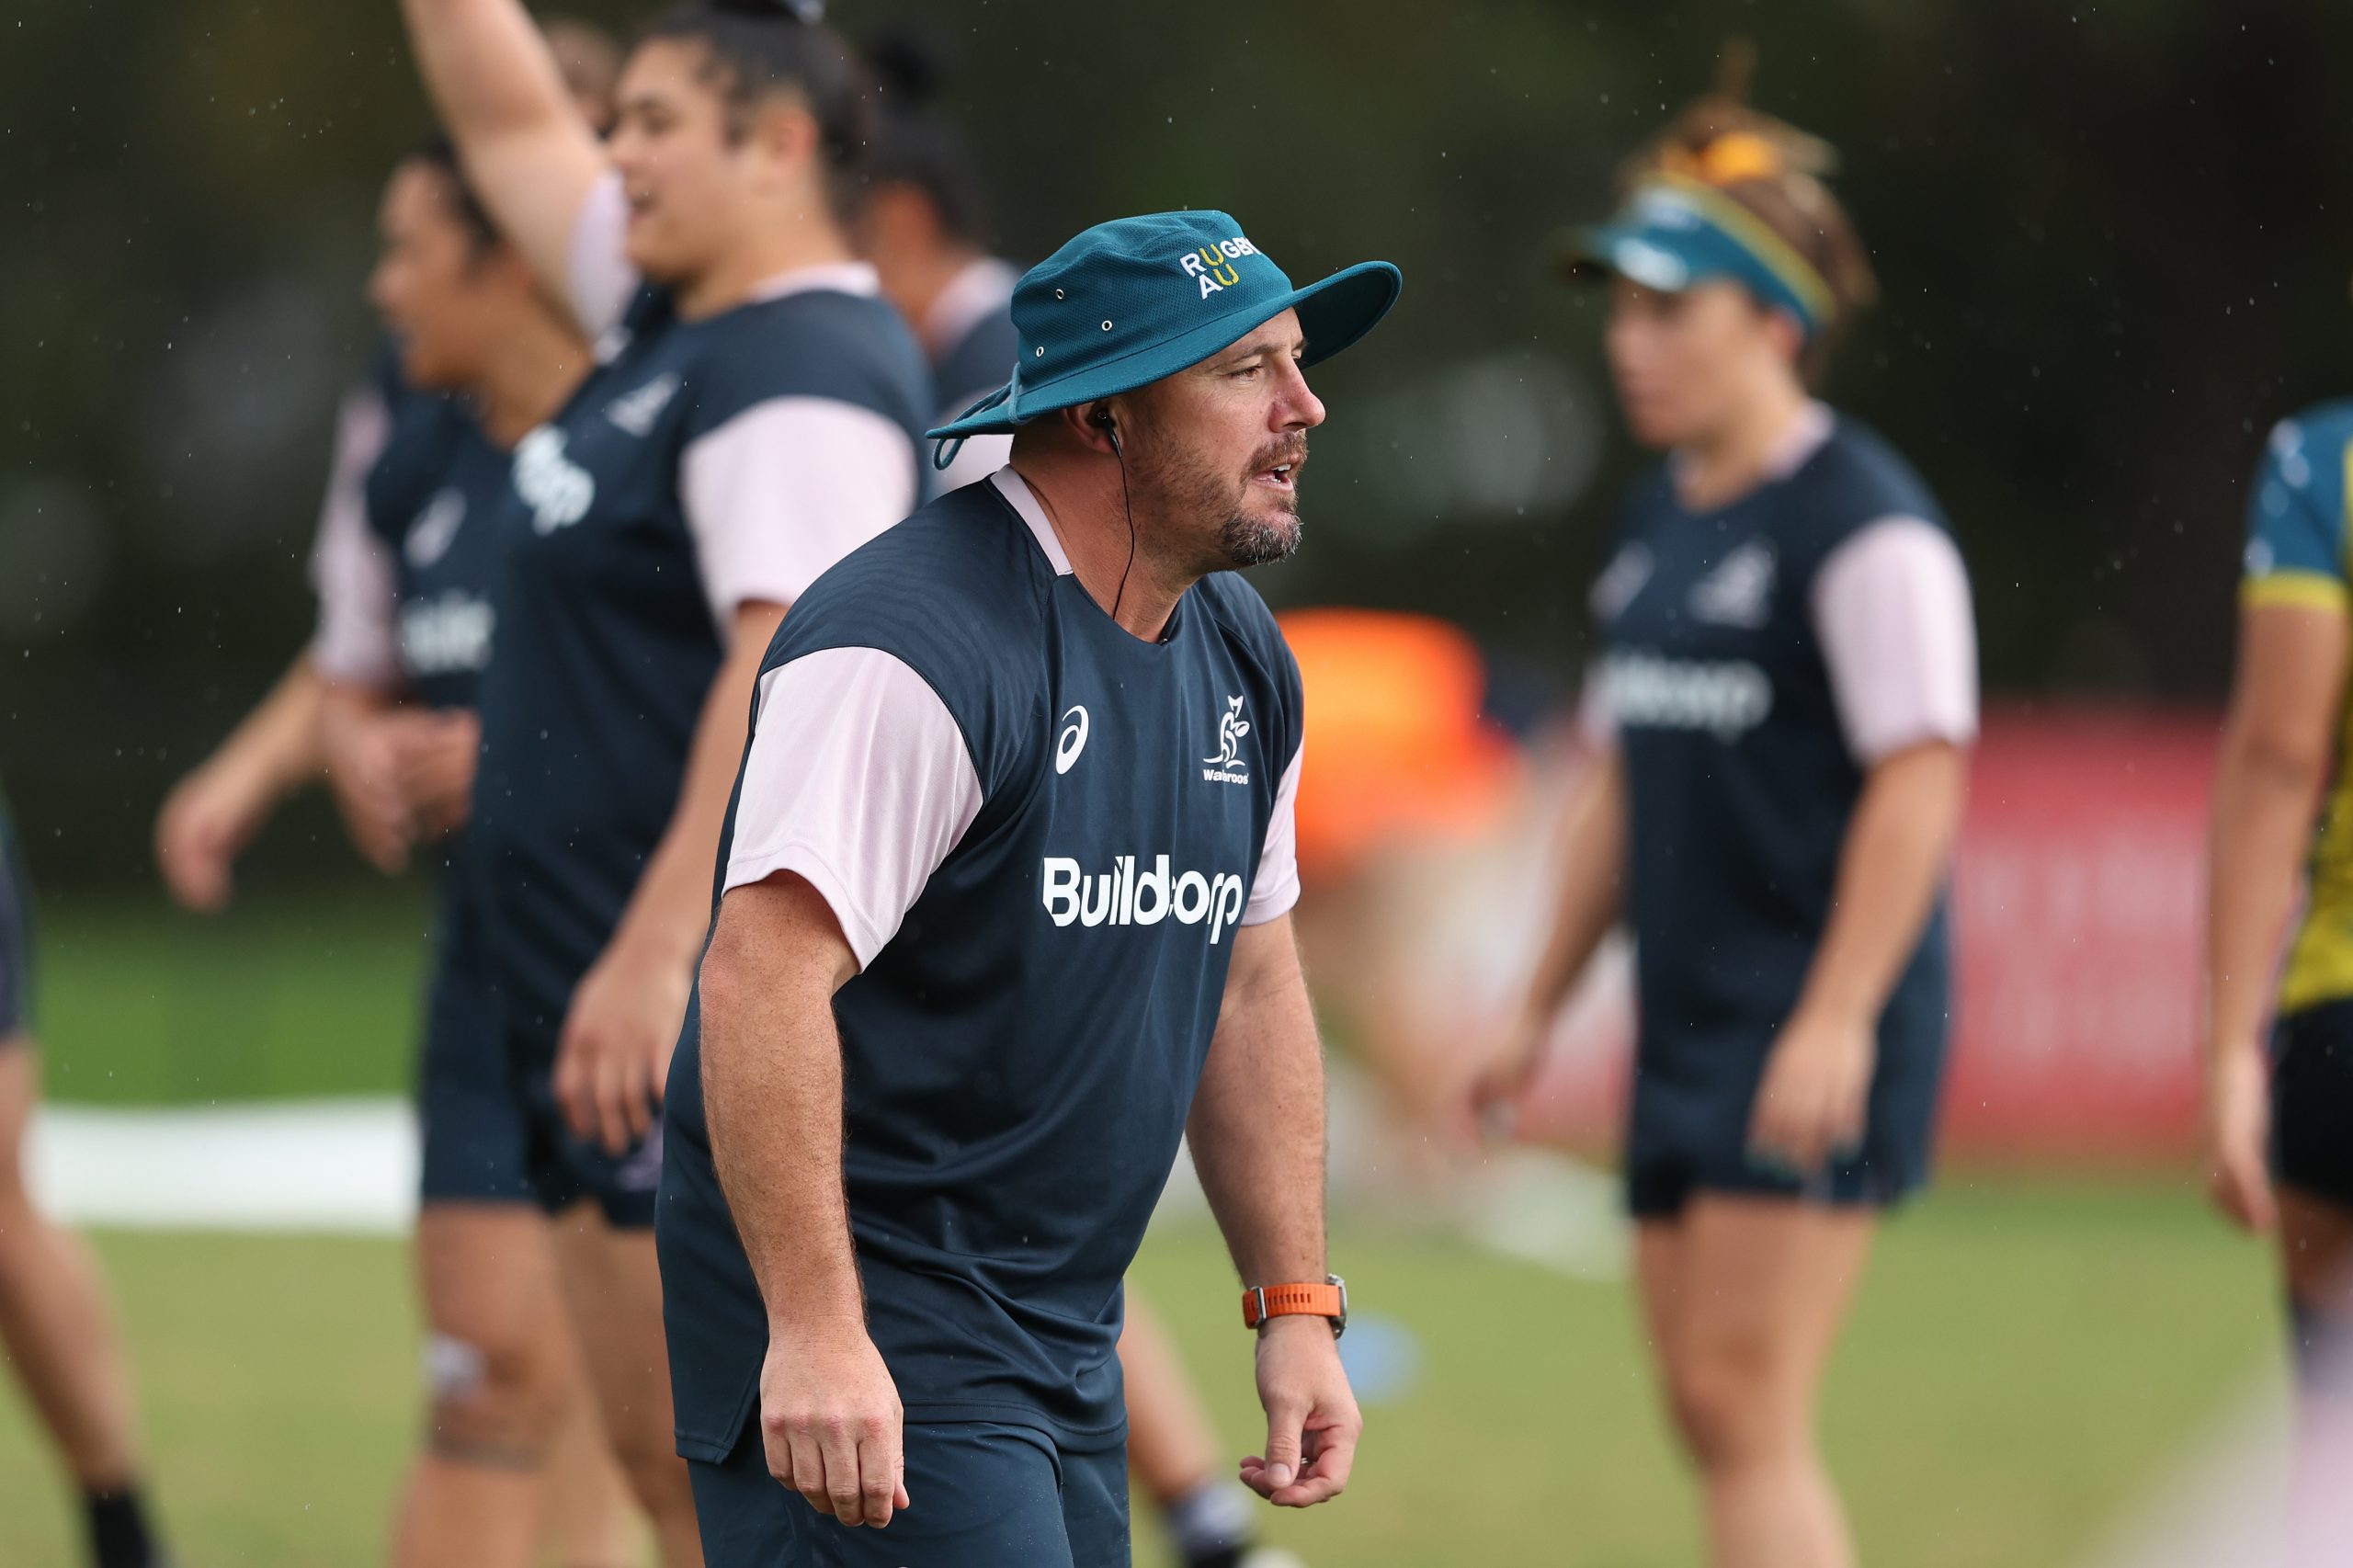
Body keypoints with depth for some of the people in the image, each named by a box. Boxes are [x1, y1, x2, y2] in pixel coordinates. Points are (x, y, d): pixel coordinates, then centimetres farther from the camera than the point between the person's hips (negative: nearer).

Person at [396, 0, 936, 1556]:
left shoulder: (805, 376, -14)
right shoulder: (672, 328, 16)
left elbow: (789, 673, -24)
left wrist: (657, 951, -29)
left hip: (720, 995, -10)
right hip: (622, 995, 10)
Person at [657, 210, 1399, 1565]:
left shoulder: (1242, 660, 11)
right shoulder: (928, 643, -19)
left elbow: (1249, 986, 21)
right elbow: (764, 976, -26)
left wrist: (1297, 1304, 15)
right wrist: (815, 1330, -31)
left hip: (1068, 1345, 9)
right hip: (869, 1341, -9)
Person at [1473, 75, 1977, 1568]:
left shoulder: (1862, 524, -12)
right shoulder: (1661, 520, 15)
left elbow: (1920, 783, -18)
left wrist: (1836, 1021, -24)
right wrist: (1543, 1008, 24)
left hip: (1816, 1031, -9)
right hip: (1688, 1022, 9)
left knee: (1748, 1404, -12)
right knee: (1707, 1409, 7)